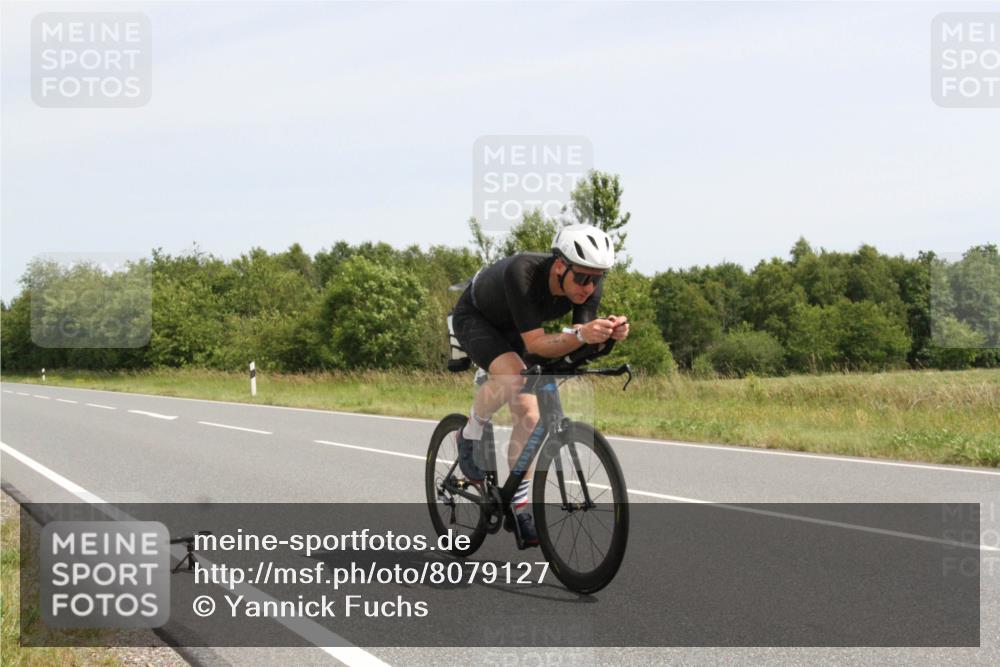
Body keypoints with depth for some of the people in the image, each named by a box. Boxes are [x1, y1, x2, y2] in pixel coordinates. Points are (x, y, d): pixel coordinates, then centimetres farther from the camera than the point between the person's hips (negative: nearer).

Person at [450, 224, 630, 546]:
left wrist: (607, 332, -44)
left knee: (527, 413, -7)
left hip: (513, 330, 6)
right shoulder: (521, 272, -42)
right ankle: (470, 436, -7)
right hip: (474, 318, -6)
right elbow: (535, 344, -43)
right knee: (513, 375, -34)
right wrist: (580, 334, -59)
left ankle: (520, 506, 4)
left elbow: (581, 343, -22)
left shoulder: (589, 280, -25)